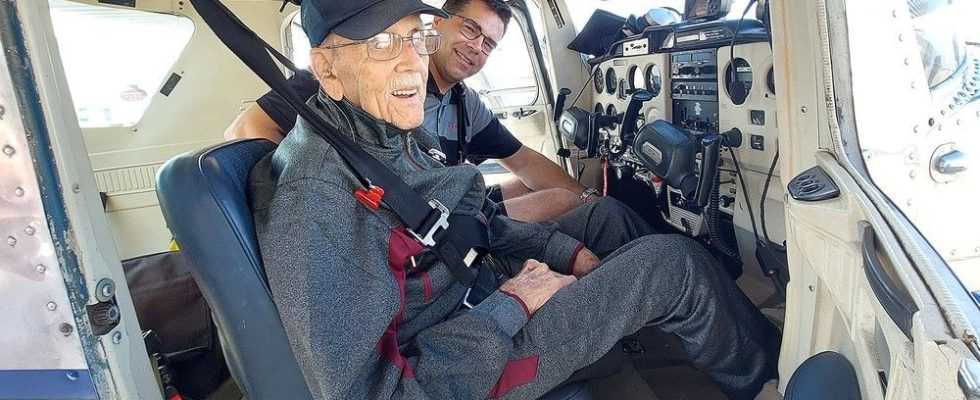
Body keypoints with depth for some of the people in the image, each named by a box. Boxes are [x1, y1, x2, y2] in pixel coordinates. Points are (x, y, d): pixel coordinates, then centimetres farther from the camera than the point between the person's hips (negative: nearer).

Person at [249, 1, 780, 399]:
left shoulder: (389, 136, 0)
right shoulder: (313, 200, -28)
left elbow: (478, 223, 11)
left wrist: (568, 255, 2)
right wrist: (510, 305, -23)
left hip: (486, 292, 9)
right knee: (674, 261, -8)